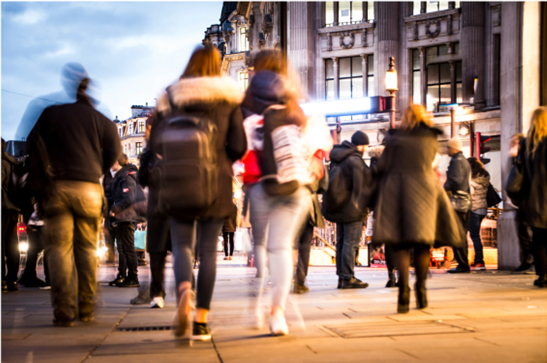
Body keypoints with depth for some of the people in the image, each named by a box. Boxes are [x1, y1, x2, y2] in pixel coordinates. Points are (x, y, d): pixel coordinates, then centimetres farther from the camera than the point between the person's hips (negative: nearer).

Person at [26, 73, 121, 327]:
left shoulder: (47, 114, 8)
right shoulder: (97, 118, 8)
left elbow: (32, 147, 5)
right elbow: (114, 149, 4)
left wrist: (38, 186, 8)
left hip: (55, 188, -1)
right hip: (88, 189, 1)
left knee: (59, 248, -1)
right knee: (87, 248, 11)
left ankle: (64, 311, -8)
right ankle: (86, 308, 12)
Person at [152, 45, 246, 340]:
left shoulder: (171, 97, 2)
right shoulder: (229, 99, 3)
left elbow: (155, 144, -2)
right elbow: (239, 146, -3)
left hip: (180, 181, 0)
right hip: (217, 182, 0)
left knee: (182, 244, 8)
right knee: (208, 249, 7)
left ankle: (184, 289, -24)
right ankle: (201, 322, 5)